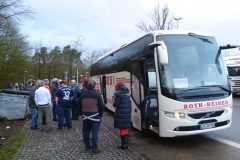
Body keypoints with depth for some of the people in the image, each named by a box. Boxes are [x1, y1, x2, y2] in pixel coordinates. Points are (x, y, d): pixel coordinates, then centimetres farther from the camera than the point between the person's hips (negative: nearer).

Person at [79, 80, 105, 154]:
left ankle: (87, 146, 26)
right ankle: (94, 148, 6)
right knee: (95, 132, 1)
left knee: (86, 132, 15)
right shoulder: (97, 95, -10)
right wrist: (100, 114, 3)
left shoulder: (83, 95, 7)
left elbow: (80, 106, 13)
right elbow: (101, 106, -10)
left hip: (85, 116, 5)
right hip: (95, 117, -5)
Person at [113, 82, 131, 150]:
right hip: (127, 112, 7)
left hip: (121, 113, -6)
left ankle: (124, 144, 8)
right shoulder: (128, 92, 6)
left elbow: (116, 104, -16)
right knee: (126, 127, 18)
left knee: (122, 128, 4)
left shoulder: (118, 94, -14)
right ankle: (126, 143, 25)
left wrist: (114, 99, 5)